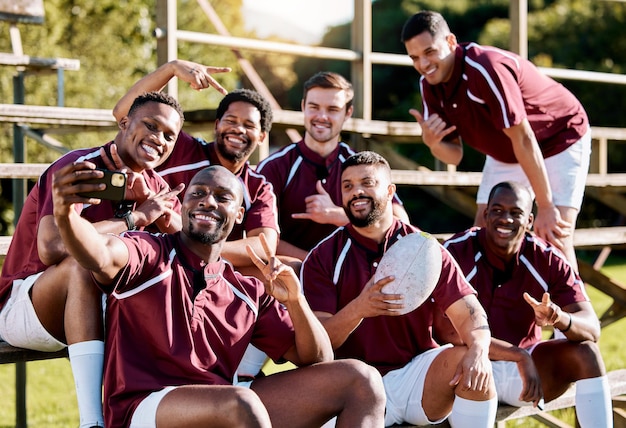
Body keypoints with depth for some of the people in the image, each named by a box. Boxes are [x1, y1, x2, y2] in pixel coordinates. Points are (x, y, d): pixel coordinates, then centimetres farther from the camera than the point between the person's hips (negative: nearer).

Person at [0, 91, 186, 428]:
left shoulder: (154, 186, 6)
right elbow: (51, 247, -34)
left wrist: (155, 204, -21)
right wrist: (136, 217, -25)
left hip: (100, 309, 7)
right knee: (85, 262, -36)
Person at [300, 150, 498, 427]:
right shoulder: (323, 258, 0)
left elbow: (470, 314, -6)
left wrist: (478, 351, -29)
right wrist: (357, 309, -29)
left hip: (416, 376, 2)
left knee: (466, 360, -27)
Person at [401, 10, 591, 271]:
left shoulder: (486, 68, -35)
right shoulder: (429, 85, -12)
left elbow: (523, 139, -32)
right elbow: (454, 155, -6)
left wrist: (546, 207, -28)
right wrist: (433, 143, -31)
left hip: (560, 139, -7)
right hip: (505, 155, 7)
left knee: (555, 236, -19)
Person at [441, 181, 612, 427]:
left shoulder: (548, 259, -7)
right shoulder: (456, 253, -16)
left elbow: (591, 328, -13)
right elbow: (448, 331, -24)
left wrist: (561, 318, -38)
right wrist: (519, 356, -32)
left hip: (525, 360, 3)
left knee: (585, 351, -21)